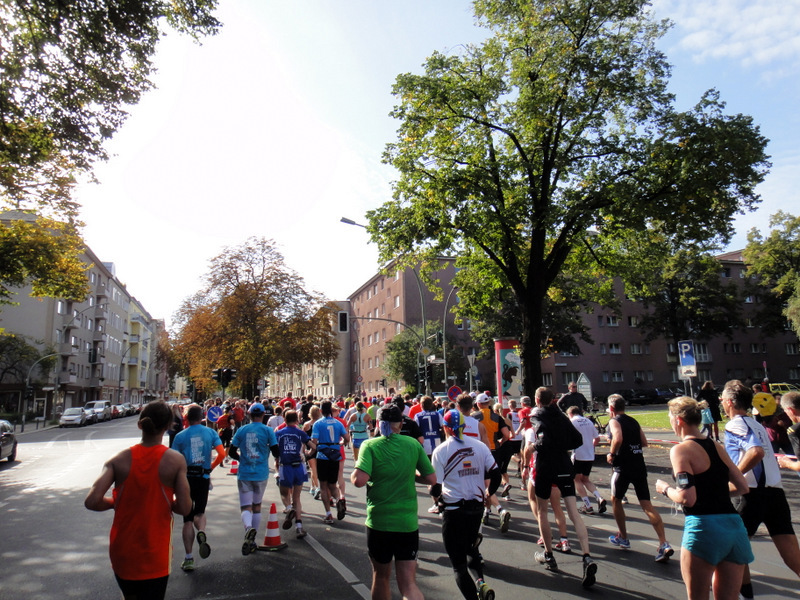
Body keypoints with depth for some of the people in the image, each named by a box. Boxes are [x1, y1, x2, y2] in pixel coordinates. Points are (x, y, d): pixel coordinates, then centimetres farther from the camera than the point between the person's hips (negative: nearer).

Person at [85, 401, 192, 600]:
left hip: (122, 552, 3)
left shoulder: (119, 460, -9)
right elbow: (184, 508, -16)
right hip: (155, 557, -3)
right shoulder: (175, 460, -14)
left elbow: (92, 502, -17)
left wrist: (116, 502, 3)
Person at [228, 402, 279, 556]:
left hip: (244, 474, 0)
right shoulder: (267, 430, -4)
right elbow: (275, 452, -7)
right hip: (261, 474, 0)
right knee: (257, 506, 17)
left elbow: (231, 452, 4)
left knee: (246, 507, 0)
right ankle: (252, 541, 22)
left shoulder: (241, 430, 2)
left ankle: (249, 528, -31)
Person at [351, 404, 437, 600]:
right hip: (408, 522, 1)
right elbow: (431, 479, 3)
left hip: (379, 521, -1)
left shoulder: (370, 445, -8)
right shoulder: (414, 445, 0)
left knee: (381, 576, 21)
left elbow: (359, 480, -22)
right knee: (408, 583, 2)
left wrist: (352, 475, 0)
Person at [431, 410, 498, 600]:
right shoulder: (480, 446, -1)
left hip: (453, 510, -4)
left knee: (458, 559, 8)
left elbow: (435, 487, -11)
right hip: (477, 507, 4)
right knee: (471, 547, 26)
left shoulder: (441, 450, -10)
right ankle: (480, 581, 4)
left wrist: (436, 498, 10)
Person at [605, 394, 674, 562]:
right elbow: (644, 442, 16)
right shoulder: (633, 421, 15)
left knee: (616, 499, 17)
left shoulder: (614, 421, -6)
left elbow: (618, 438, -24)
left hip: (623, 467, -6)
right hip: (640, 465, 6)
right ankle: (664, 544, -10)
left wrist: (611, 454, -10)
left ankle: (623, 538, 24)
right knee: (647, 504, 2)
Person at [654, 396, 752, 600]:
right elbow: (742, 487, 16)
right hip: (734, 526, 7)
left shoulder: (681, 450, -10)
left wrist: (665, 489, 2)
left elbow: (687, 498, -16)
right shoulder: (717, 446, 12)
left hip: (703, 526, -7)